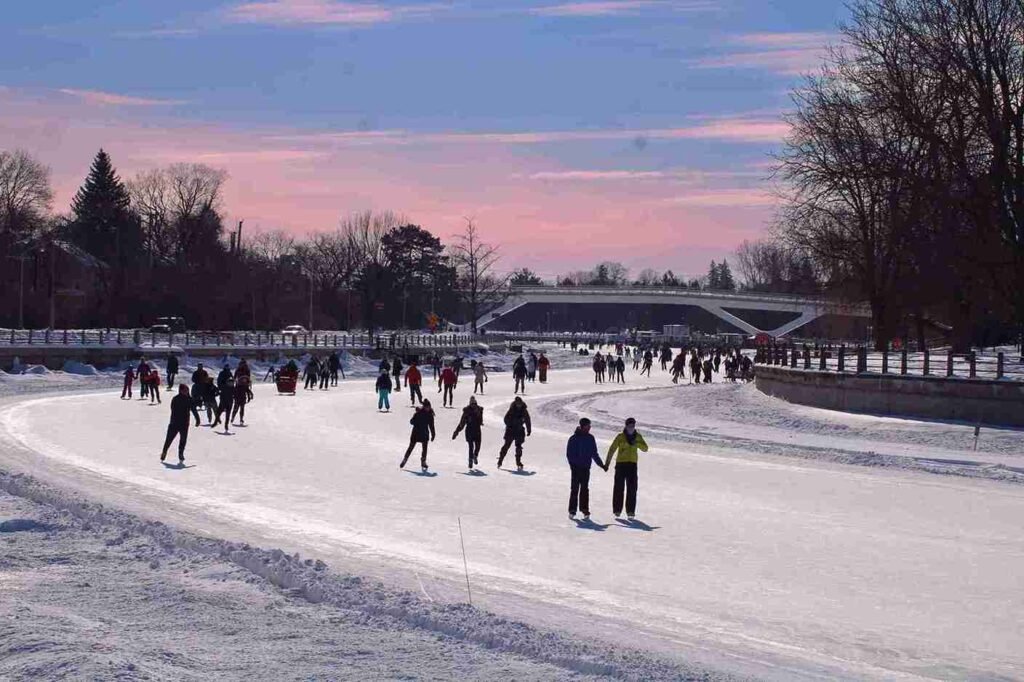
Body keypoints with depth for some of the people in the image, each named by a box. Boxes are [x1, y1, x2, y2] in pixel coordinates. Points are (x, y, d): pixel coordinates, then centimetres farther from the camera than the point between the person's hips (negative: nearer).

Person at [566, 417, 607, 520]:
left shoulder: (590, 438, 8)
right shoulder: (574, 438, -5)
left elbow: (594, 454, 17)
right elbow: (569, 454, -6)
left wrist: (601, 465, 16)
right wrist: (573, 464, -16)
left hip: (586, 468, 4)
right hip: (576, 468, -4)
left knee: (585, 489, 4)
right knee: (574, 489, -3)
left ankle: (585, 509, 8)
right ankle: (572, 510, 1)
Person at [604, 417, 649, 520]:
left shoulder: (638, 437, 10)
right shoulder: (620, 437, 0)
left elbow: (645, 448, 3)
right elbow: (612, 450, -3)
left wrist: (636, 443, -15)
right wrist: (607, 463, -10)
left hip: (632, 464, 2)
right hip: (621, 463, -2)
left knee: (632, 488, -3)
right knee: (619, 487, -1)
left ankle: (630, 511, -1)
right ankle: (617, 510, 6)